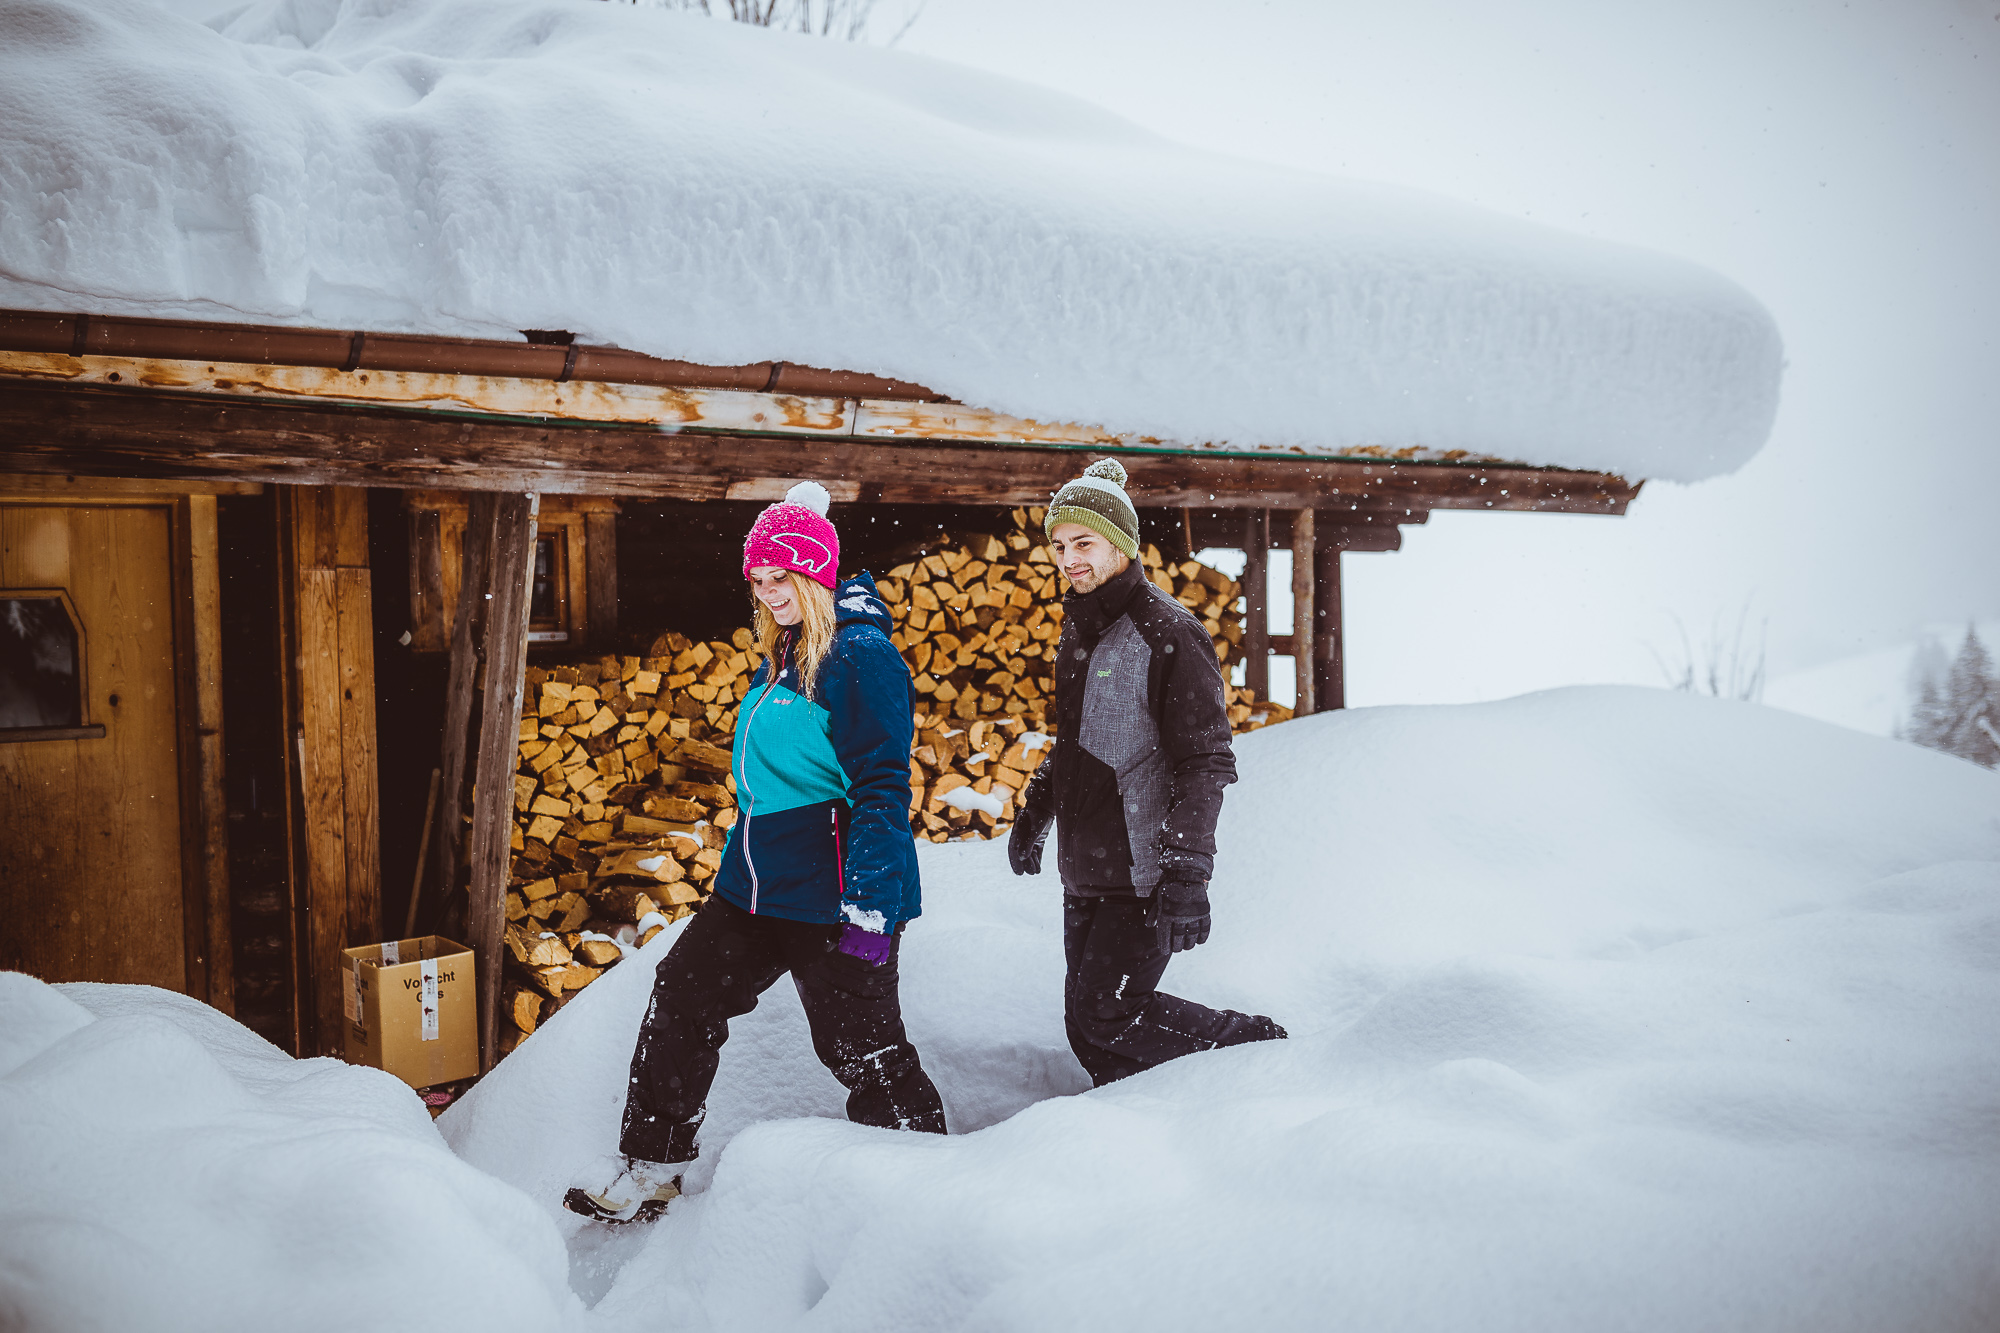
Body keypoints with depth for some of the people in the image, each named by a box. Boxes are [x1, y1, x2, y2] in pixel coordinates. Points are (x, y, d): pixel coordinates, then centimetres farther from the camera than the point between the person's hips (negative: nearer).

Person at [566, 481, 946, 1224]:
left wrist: (870, 905, -24)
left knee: (862, 1050, 0)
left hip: (831, 897, -9)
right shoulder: (780, 656, 12)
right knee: (681, 1001, 12)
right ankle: (647, 1169, 27)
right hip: (755, 885, 9)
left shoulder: (862, 655, -16)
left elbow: (880, 787, -20)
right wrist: (745, 862, 25)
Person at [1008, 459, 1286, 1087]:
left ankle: (1257, 1047, 10)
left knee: (1109, 1015, -8)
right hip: (1083, 872, 8)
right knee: (1086, 1024, 7)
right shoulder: (1078, 631, 13)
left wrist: (1187, 872, -23)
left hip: (1143, 873, -8)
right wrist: (1033, 815, 29)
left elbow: (1206, 763, -17)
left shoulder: (1167, 633, -13)